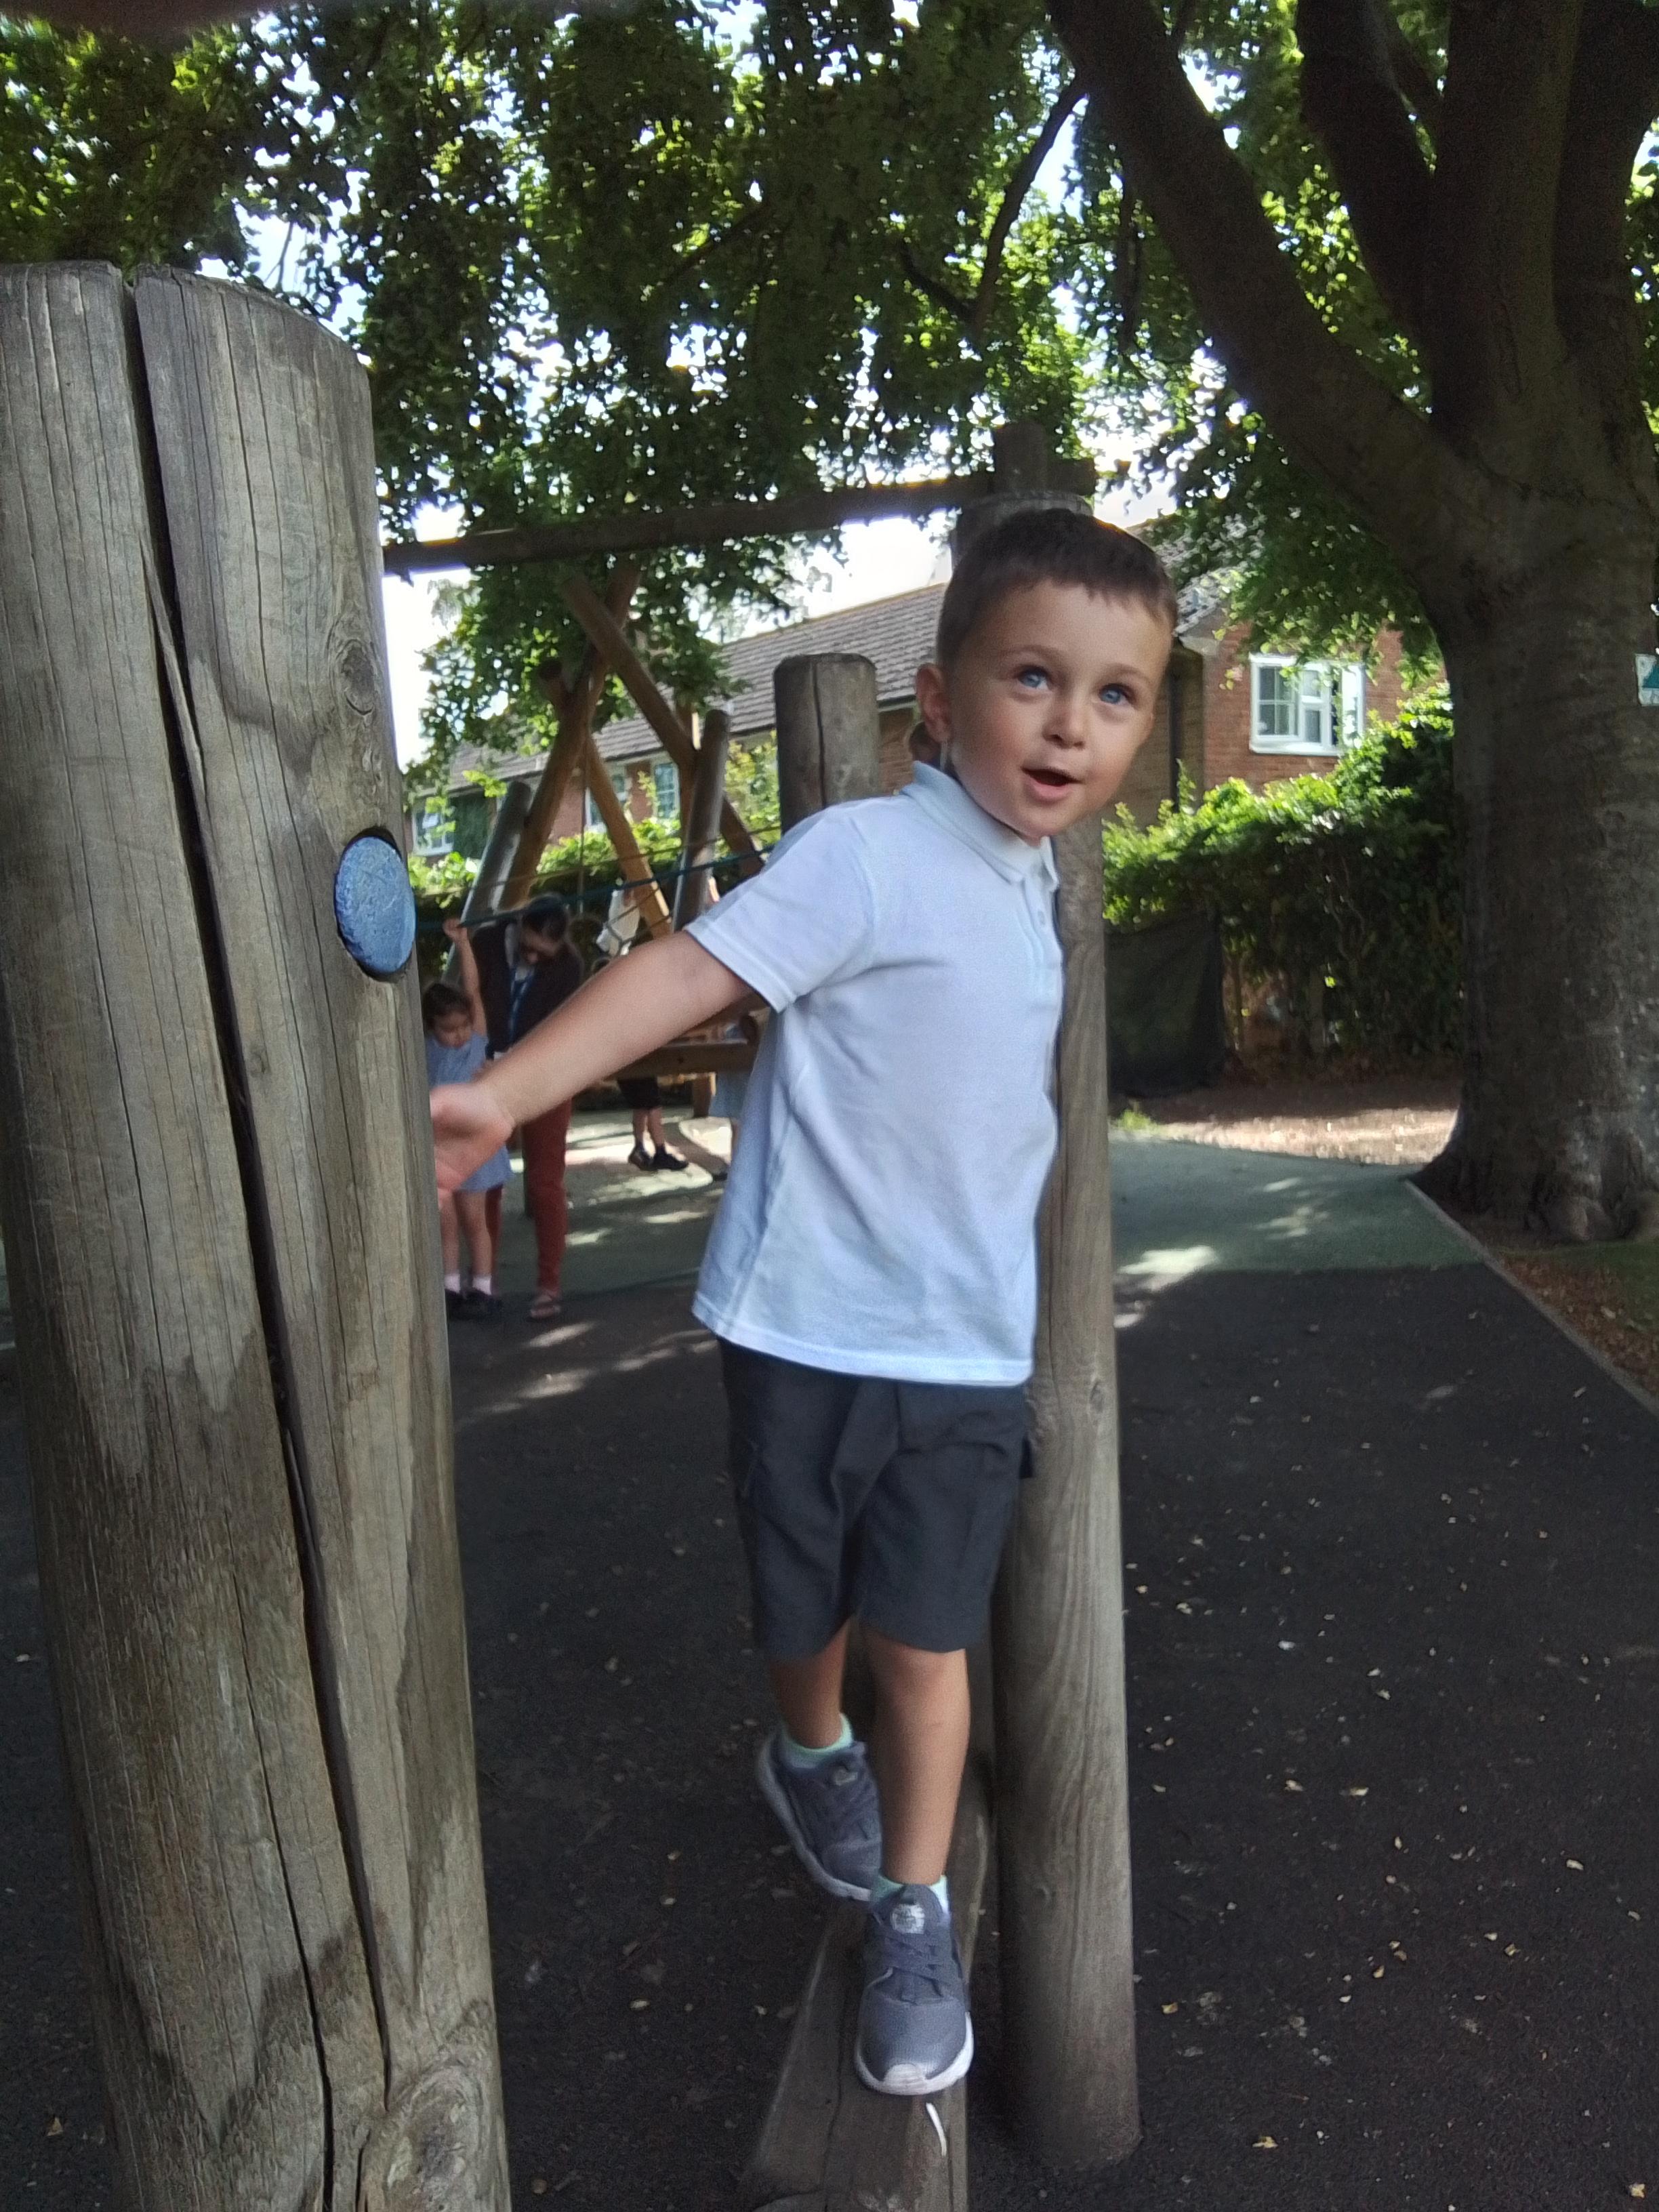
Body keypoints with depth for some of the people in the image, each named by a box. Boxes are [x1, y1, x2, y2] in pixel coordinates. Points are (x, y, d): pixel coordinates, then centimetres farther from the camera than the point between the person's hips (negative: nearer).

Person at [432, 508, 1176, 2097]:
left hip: (969, 1342, 5)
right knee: (806, 1613, 17)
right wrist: (505, 1094, -33)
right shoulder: (868, 852, -15)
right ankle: (810, 1757, 50)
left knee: (925, 1637, 9)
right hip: (811, 1325, -4)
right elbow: (695, 968, -23)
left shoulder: (1032, 875, 8)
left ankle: (914, 1917, 31)